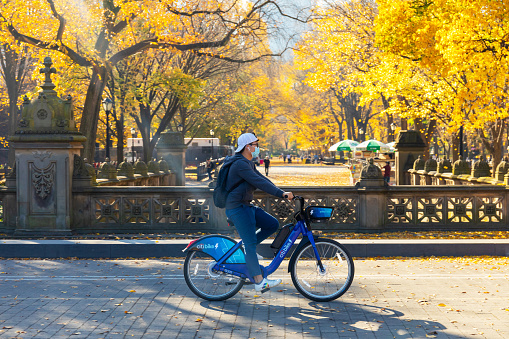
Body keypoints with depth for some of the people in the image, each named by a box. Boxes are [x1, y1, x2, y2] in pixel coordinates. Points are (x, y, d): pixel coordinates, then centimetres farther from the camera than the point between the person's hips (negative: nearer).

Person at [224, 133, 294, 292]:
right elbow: (259, 182, -26)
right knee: (251, 243, -12)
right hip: (237, 208, -10)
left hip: (246, 206, 10)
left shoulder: (249, 164, 16)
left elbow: (263, 179, 14)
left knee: (273, 224, 2)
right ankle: (259, 281, -13)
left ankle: (247, 248, 12)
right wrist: (281, 193, -30)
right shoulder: (240, 164, -18)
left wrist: (281, 192, 3)